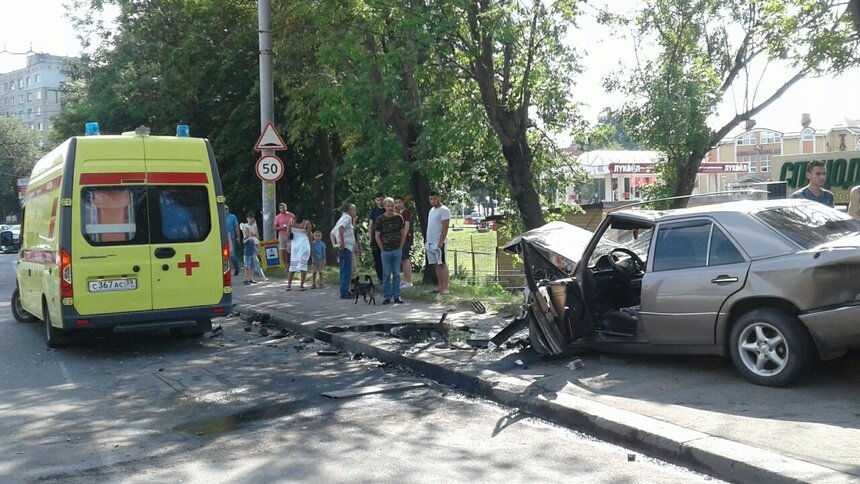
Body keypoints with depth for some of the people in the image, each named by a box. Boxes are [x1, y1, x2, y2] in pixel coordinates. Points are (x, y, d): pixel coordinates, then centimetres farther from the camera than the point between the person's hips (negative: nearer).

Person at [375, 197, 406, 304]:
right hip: (385, 250, -2)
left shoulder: (399, 218, 5)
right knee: (386, 274, 2)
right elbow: (377, 236, 0)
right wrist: (382, 248, -4)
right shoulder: (380, 219, -1)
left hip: (397, 250, 2)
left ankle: (396, 296, 10)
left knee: (396, 274, 5)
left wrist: (400, 247, 2)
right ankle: (387, 297, 8)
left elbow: (403, 234, 9)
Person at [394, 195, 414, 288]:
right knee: (403, 260, 12)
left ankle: (409, 282, -11)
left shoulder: (406, 212, -9)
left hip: (405, 238, -10)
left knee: (406, 259, -11)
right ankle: (405, 280, 18)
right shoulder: (399, 213, 19)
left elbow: (407, 225, -18)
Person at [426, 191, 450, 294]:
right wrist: (427, 242, 17)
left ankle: (445, 288, -7)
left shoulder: (444, 210, -8)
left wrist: (441, 242, -21)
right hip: (430, 242, 8)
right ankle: (440, 286, 13)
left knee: (442, 264, -8)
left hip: (439, 242, -8)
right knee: (436, 265, 9)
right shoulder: (431, 210, 18)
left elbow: (445, 227, -16)